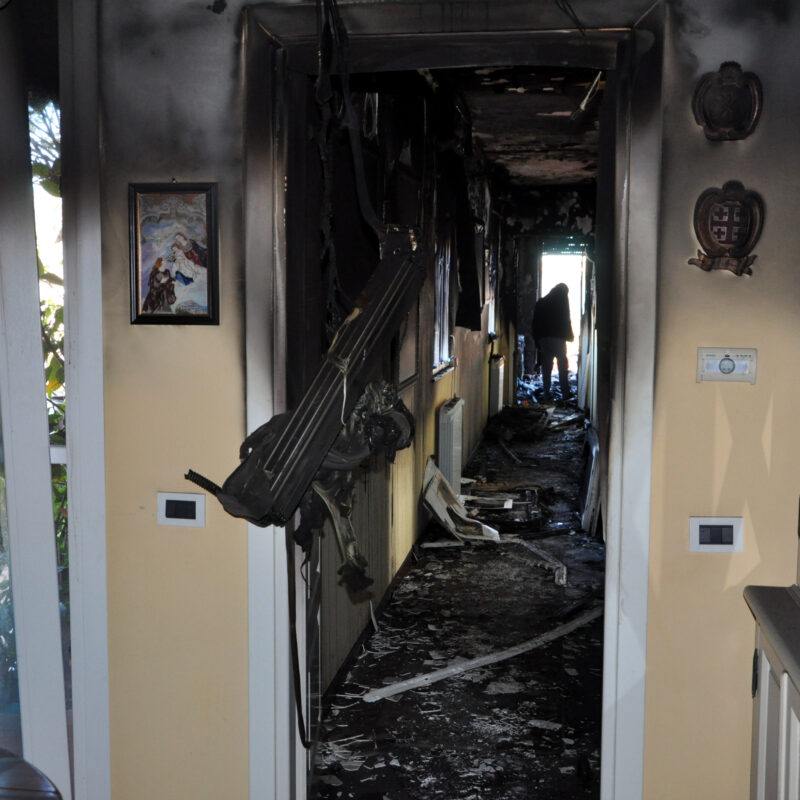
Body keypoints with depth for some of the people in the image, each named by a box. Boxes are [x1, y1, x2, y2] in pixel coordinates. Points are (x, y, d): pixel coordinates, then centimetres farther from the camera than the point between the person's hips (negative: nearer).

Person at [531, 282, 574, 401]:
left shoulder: (540, 303, 12)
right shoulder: (562, 301, -2)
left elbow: (535, 324, 11)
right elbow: (566, 321, -6)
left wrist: (537, 341, 13)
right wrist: (570, 336, 5)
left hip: (543, 339, 4)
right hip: (558, 338, -4)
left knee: (546, 369, 6)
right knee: (563, 368, 3)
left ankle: (546, 395, 2)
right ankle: (565, 394, -1)